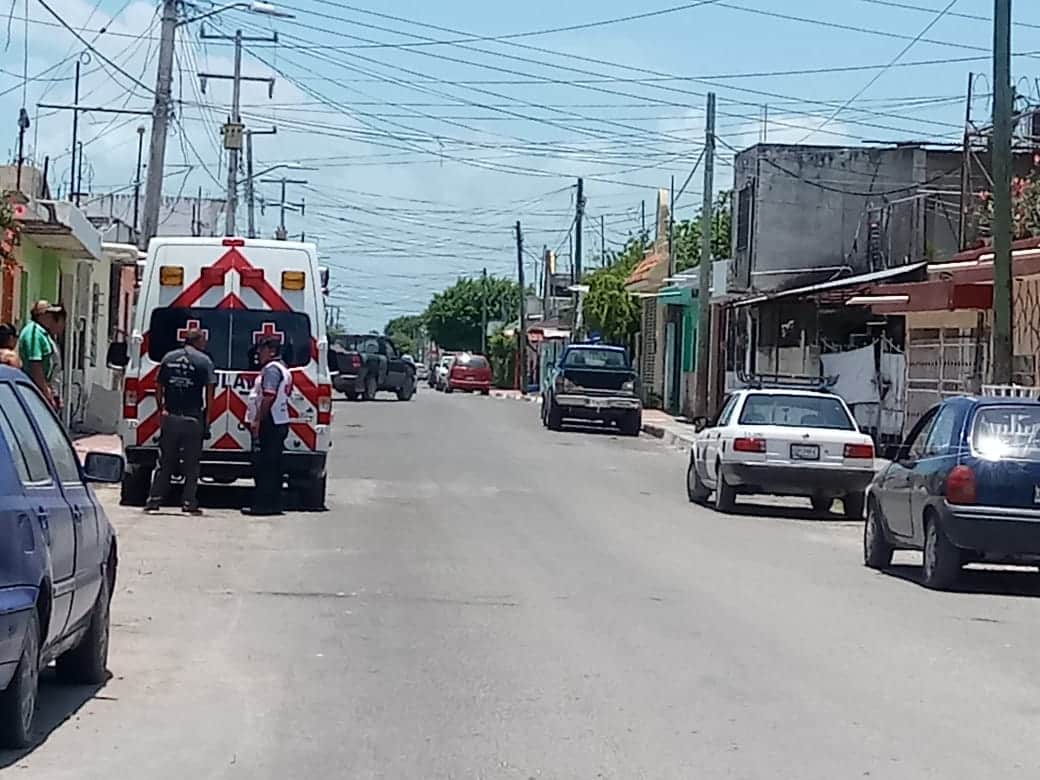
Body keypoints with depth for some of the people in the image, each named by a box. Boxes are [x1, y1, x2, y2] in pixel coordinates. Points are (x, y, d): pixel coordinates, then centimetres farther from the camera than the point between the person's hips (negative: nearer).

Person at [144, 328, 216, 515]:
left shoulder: (168, 358, 8)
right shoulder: (204, 361, -3)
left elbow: (158, 387, 10)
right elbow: (209, 391, -6)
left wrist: (162, 410, 18)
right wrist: (207, 416, -1)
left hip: (170, 417, 3)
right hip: (192, 420, -3)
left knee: (165, 463, 10)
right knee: (191, 465, 3)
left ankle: (154, 500, 8)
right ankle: (189, 502, 0)